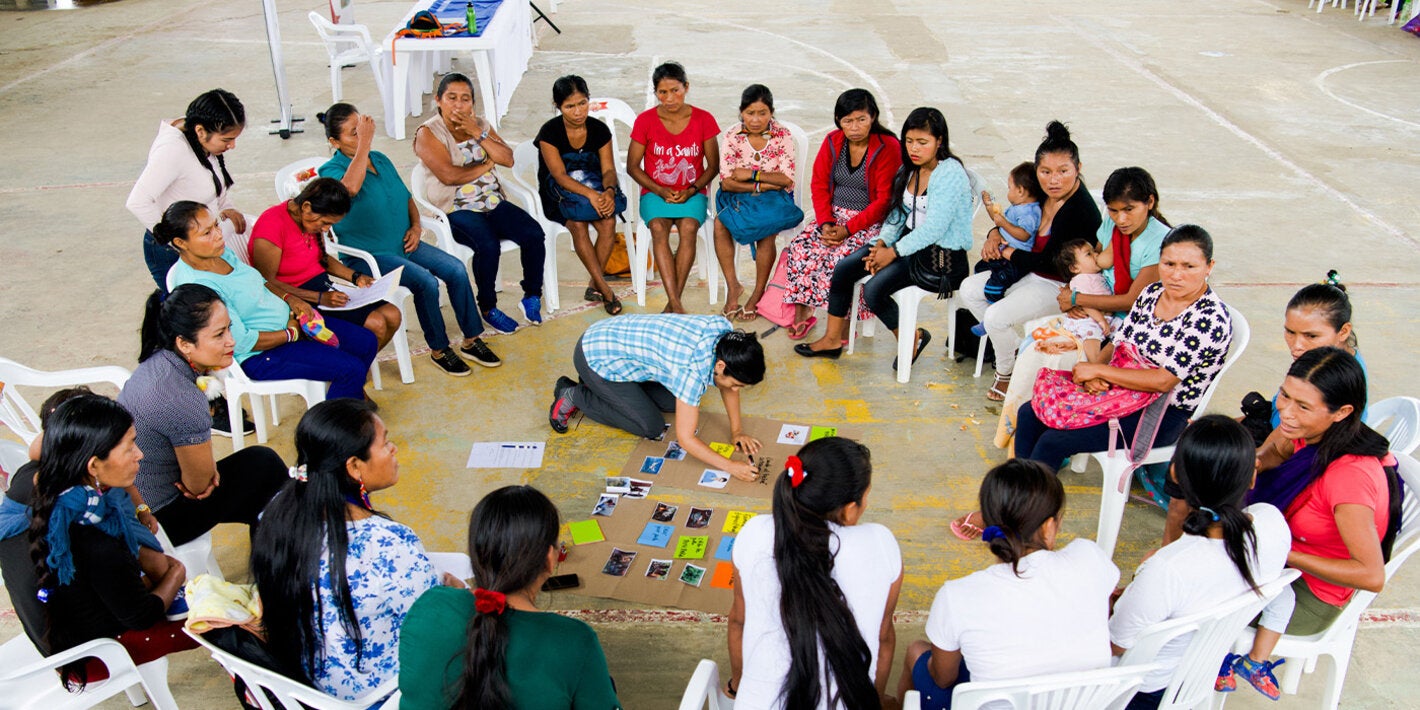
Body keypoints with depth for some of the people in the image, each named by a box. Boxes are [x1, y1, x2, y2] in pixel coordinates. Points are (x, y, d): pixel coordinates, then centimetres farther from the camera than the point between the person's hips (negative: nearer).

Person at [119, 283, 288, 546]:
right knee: (264, 465, -3)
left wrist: (207, 466, -5)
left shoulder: (160, 361, -6)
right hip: (156, 519, -9)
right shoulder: (182, 400, -33)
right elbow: (199, 485, -20)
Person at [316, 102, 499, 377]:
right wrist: (364, 142, -32)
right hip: (367, 254, -7)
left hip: (403, 243, 7)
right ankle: (439, 350, -6)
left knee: (457, 270, -10)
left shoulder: (380, 159, 9)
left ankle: (471, 341, 2)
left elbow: (407, 197, 20)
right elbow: (350, 187, -38)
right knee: (426, 282, -26)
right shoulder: (330, 171, -13)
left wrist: (416, 226, 1)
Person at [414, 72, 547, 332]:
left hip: (493, 202, 5)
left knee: (534, 234, -18)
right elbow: (448, 175, -18)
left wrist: (478, 134, -10)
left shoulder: (480, 125, 13)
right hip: (455, 210, -5)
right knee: (488, 246, -32)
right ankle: (488, 309, -10)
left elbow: (508, 159, 1)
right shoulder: (428, 133, -4)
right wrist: (486, 165, -5)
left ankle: (532, 296, 1)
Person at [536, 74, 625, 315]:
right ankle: (604, 288, -26)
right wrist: (589, 194, -36)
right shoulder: (549, 132, -13)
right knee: (578, 224, -32)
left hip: (594, 188, 3)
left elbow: (609, 169, -6)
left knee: (609, 222, -28)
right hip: (558, 196, -3)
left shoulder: (599, 130, -2)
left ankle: (594, 286, -13)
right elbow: (559, 175, -20)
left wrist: (609, 191, -30)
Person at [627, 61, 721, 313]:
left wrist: (691, 190, -12)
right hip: (655, 192, 0)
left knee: (688, 228, -33)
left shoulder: (703, 120, 1)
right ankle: (676, 304, -39)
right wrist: (660, 190, -11)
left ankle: (673, 303, -31)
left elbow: (713, 165, 4)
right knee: (659, 228, -32)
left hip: (692, 193, 0)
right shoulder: (645, 120, 0)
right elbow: (632, 166, 3)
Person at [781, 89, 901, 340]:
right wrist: (825, 223, -11)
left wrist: (849, 228, -20)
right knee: (800, 248, -20)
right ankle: (802, 313, -6)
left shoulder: (888, 147, -10)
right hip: (833, 214, 5)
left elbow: (885, 200, -13)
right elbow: (819, 184, 5)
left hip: (871, 221, -5)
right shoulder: (833, 142, 5)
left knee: (843, 258, -31)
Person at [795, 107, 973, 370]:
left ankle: (912, 338, 3)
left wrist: (893, 252, -19)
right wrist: (881, 243, -6)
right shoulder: (911, 169, 8)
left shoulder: (950, 174, -19)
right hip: (910, 241, 9)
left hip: (942, 254, -9)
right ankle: (832, 340, 8)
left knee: (874, 290, -24)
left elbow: (934, 229, -24)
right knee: (844, 268, -4)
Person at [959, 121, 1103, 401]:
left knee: (996, 317, -23)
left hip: (1059, 286, -9)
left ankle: (1005, 371, 7)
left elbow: (1050, 261, -25)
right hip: (1030, 273, 9)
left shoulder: (1081, 211, -27)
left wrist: (1009, 253, -12)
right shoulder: (1042, 193, -4)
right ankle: (1016, 346, 14)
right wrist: (995, 233, -5)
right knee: (969, 289, 5)